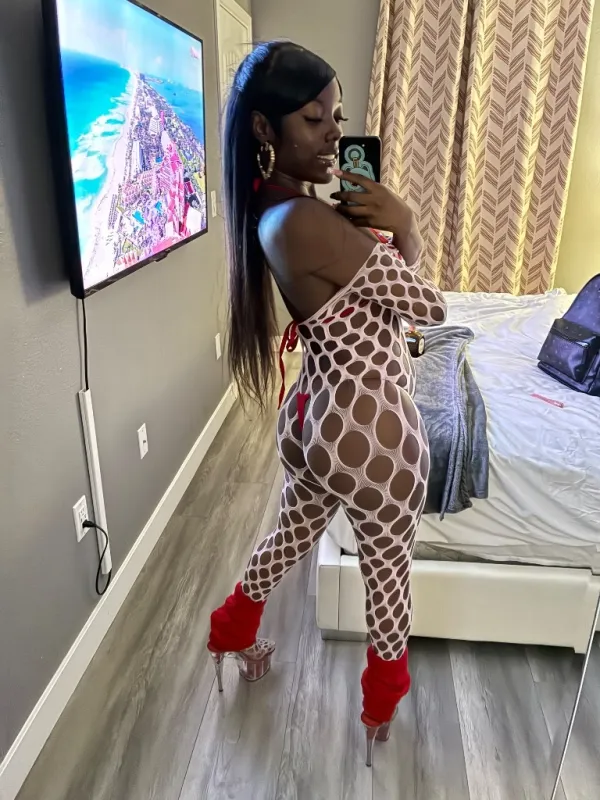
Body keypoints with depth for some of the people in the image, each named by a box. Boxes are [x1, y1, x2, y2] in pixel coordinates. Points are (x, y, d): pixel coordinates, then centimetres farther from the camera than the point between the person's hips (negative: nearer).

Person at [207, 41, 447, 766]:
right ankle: (382, 704, 44)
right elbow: (430, 308, -17)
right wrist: (401, 223, -5)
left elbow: (381, 274, 14)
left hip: (316, 415, 9)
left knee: (291, 535, 30)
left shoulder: (273, 213, 3)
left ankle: (234, 634, 55)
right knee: (389, 567, 17)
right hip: (369, 430, -8)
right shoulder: (313, 222, -26)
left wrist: (392, 230, -3)